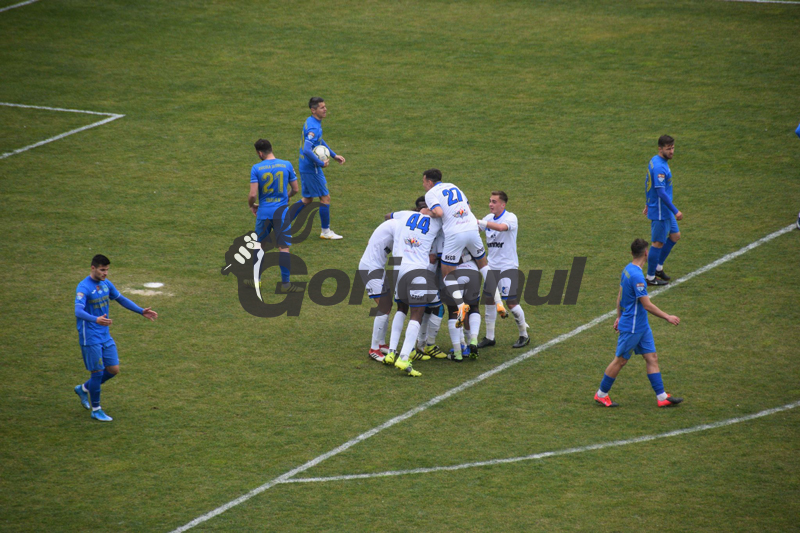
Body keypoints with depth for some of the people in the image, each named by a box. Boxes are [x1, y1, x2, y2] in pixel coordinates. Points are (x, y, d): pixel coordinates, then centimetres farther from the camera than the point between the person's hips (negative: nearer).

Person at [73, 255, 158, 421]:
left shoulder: (106, 284, 7)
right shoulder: (83, 287, -18)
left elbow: (121, 300, 21)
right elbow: (78, 311, -31)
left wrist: (141, 311, 12)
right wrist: (96, 319, -49)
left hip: (105, 336, 8)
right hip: (90, 337, -8)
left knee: (114, 369, 8)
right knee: (97, 372, -2)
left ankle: (84, 389, 29)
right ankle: (96, 410, 13)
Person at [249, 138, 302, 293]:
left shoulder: (256, 168, -8)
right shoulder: (287, 165, -2)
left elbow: (253, 195, -12)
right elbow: (295, 189, 4)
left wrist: (251, 205, 10)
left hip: (263, 213, 0)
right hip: (281, 212, 0)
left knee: (259, 246, 18)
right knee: (284, 248, 0)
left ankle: (255, 279, 24)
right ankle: (285, 284, -3)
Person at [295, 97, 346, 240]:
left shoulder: (311, 122, 9)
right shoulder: (313, 127, -23)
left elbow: (320, 141, 25)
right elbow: (307, 149, -33)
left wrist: (334, 155, 24)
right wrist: (321, 163, -24)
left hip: (304, 167, 10)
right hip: (311, 168, -10)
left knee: (307, 199, 19)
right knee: (325, 198, 2)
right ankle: (325, 232, 12)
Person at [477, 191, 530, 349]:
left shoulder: (510, 218, -11)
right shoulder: (489, 218, 10)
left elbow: (501, 227, -32)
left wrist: (480, 222, -36)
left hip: (508, 267, -6)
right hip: (492, 266, 6)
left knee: (511, 302, -6)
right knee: (489, 301, 5)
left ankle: (524, 335, 10)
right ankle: (489, 337, 14)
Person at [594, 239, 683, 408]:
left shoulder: (628, 270, 4)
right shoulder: (636, 276, -25)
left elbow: (620, 296, 15)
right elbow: (647, 305, -24)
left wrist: (619, 317, 24)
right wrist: (667, 317, -16)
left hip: (641, 326, 9)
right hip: (631, 327, -9)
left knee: (652, 358, 8)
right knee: (620, 361, 4)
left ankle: (662, 397, 10)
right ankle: (601, 394, 17)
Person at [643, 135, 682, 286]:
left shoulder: (654, 161, 7)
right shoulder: (659, 167, -24)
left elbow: (647, 183, 18)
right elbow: (661, 192, -27)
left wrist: (648, 204, 27)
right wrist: (675, 211, -23)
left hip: (666, 211, 10)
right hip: (660, 212, -10)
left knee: (675, 235, 18)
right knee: (658, 243, 0)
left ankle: (658, 267, 29)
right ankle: (650, 277, 12)